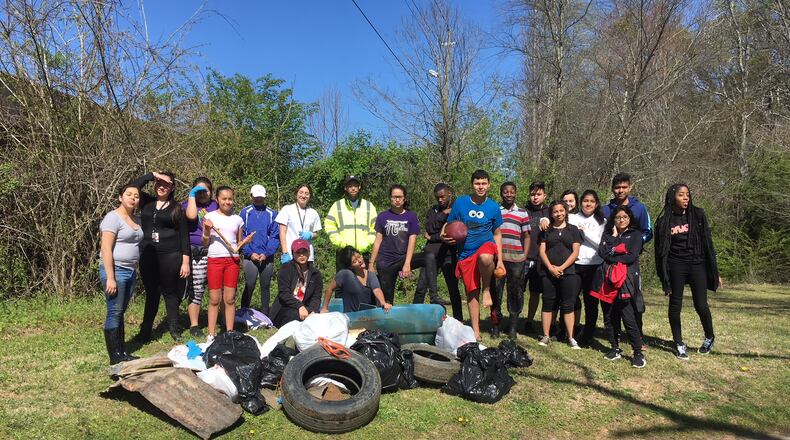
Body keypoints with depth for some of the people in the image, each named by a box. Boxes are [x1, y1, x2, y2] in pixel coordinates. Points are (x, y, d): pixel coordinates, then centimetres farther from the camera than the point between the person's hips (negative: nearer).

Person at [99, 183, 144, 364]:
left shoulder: (137, 220, 13)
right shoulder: (113, 217, -10)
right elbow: (106, 249, -16)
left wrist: (135, 271, 14)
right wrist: (110, 278, -20)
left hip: (131, 271, 8)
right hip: (115, 270, -7)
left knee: (120, 313, 13)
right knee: (114, 313, -4)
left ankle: (122, 353, 18)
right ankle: (115, 357, 2)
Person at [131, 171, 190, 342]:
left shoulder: (177, 208, 2)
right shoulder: (147, 202, 9)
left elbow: (184, 236, -1)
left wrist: (186, 262, -6)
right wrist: (153, 175, -10)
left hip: (170, 257, -2)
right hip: (147, 256, 2)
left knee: (169, 292, 6)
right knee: (152, 293, 9)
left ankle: (174, 328, 18)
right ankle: (145, 330, 18)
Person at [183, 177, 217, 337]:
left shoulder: (216, 205, 17)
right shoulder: (188, 204, 9)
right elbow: (191, 216, -14)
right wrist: (192, 196, -4)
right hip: (197, 253, -2)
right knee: (196, 290, 0)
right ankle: (194, 325, 12)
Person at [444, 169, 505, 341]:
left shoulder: (494, 207, 2)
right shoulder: (460, 203, -1)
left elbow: (497, 234, 11)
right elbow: (449, 226, 8)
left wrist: (500, 260, 6)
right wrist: (445, 236, -15)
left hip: (486, 245, -1)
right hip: (466, 253, 1)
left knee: (485, 257, -39)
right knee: (472, 292, 3)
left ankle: (487, 289, -10)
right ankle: (475, 331, 17)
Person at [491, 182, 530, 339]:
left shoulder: (522, 213, 13)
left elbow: (526, 236, 13)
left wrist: (525, 255, 2)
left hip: (516, 258, 1)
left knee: (515, 291, 2)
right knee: (496, 290, 0)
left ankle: (513, 327, 10)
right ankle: (495, 325, 9)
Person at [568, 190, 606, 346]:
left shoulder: (602, 222, 7)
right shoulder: (571, 218, 8)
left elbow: (602, 245, -3)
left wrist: (585, 231, -7)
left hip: (594, 267, 0)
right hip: (574, 265, 0)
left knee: (591, 303, 5)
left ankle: (587, 336, 17)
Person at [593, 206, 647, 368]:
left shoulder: (635, 234, 6)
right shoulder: (608, 234, 16)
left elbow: (631, 257, -9)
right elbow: (602, 252, -1)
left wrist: (611, 257, -4)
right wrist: (613, 237, -1)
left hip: (626, 281, -4)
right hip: (607, 280, 4)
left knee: (628, 318, -8)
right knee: (609, 317, 9)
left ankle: (638, 353, 3)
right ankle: (615, 348, 23)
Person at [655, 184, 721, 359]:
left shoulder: (698, 215, 0)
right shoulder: (664, 221, -1)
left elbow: (707, 242, 2)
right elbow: (660, 250, 2)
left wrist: (714, 270, 0)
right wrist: (664, 276, 0)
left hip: (697, 265, 0)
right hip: (676, 267, 0)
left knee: (701, 305, 0)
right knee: (675, 305, 3)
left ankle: (710, 338, 27)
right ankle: (679, 344, 17)